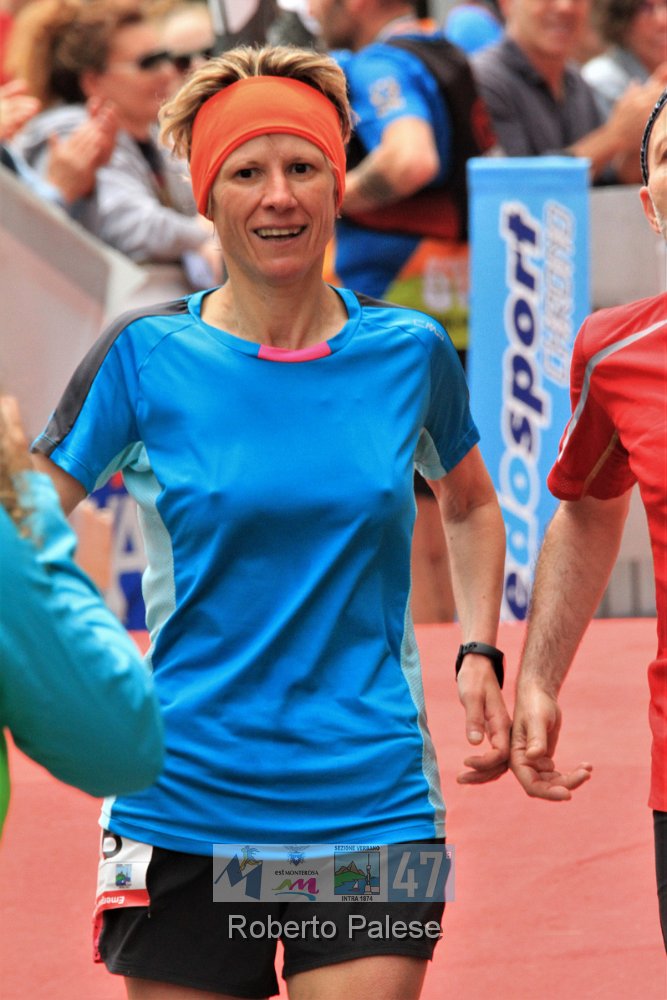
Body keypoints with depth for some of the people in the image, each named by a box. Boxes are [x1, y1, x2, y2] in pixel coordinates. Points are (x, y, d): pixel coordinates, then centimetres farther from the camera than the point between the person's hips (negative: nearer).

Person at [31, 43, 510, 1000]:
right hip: (184, 806, 0)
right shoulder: (147, 356, -2)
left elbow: (470, 504, 23)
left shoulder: (410, 350, 4)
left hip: (373, 805, 1)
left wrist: (480, 654, 10)